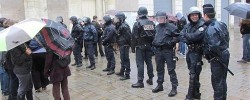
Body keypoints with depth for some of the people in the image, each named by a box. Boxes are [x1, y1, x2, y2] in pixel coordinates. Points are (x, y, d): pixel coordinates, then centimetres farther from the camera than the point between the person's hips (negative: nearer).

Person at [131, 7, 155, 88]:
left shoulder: (137, 23, -10)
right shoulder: (151, 23, 8)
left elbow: (134, 37, -11)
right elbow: (154, 35, 8)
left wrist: (133, 47, -4)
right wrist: (152, 45, 14)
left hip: (140, 46, -6)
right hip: (149, 46, 6)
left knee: (140, 63, -3)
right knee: (149, 62, 14)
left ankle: (140, 82, -3)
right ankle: (150, 79, 22)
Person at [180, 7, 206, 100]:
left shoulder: (202, 25, -11)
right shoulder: (188, 25, 8)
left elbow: (195, 36, -25)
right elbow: (181, 37, -2)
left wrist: (186, 35, -8)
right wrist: (189, 40, -20)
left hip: (197, 52, -7)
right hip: (189, 51, 7)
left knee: (193, 74, -6)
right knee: (193, 73, 16)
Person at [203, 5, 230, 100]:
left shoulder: (210, 29, -23)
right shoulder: (220, 24, 6)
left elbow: (214, 46, -30)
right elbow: (225, 40, 12)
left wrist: (205, 51, -14)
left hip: (217, 58, -10)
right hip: (225, 54, 10)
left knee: (217, 82, 2)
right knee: (222, 80, 21)